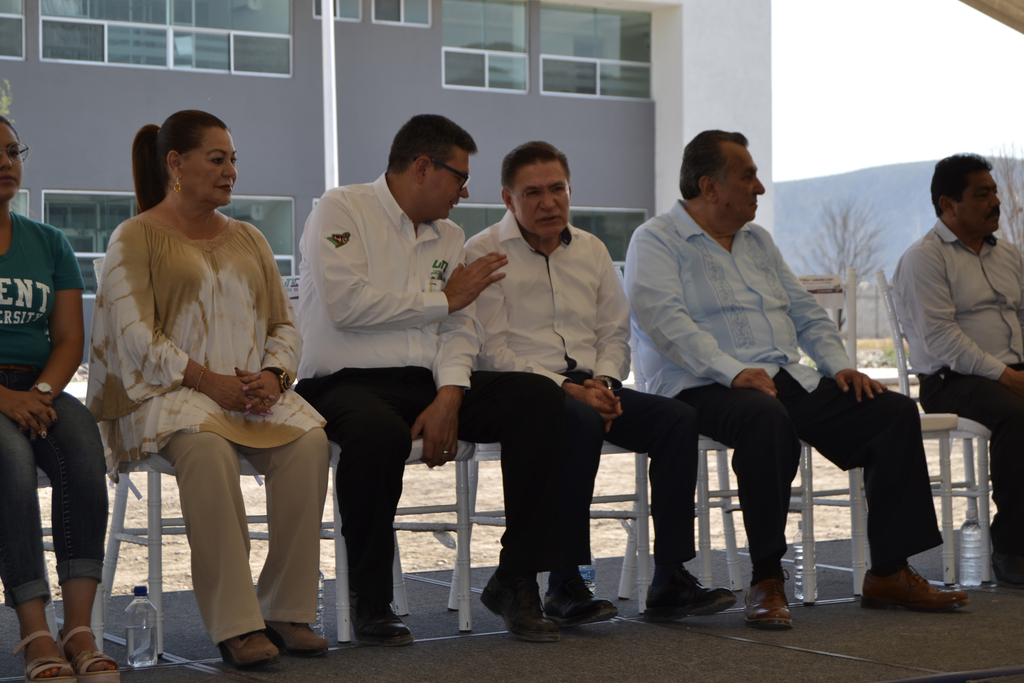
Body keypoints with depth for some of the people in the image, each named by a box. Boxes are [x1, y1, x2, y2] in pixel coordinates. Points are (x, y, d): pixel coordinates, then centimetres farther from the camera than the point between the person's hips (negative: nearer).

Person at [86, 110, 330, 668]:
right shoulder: (136, 238, 3)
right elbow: (136, 338, -8)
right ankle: (236, 626, -36)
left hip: (253, 391, 5)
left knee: (309, 439, -27)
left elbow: (285, 327, 17)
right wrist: (208, 382, -19)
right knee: (207, 448, -38)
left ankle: (288, 612, -22)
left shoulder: (248, 239, 21)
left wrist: (272, 375, -6)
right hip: (167, 392, -5)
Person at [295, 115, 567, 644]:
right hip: (346, 382, -6)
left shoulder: (449, 236, 22)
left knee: (539, 397, -15)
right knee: (380, 433, -40)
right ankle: (369, 600, -17)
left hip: (428, 382, 6)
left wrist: (448, 397, -9)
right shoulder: (341, 210, 0)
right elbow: (346, 304, -15)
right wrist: (442, 298, -3)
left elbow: (460, 330, 12)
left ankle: (516, 580, -10)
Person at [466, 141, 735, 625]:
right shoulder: (484, 253, 0)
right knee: (581, 423, -37)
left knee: (678, 418, -19)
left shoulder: (592, 250, 19)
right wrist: (565, 388, -18)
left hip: (589, 388, 6)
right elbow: (492, 352, -8)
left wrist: (603, 380, -4)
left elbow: (615, 334, 19)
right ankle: (565, 585, -29)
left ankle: (670, 579, -19)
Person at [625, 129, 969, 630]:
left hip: (790, 380, 8)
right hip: (704, 388, -7)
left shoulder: (758, 241, 25)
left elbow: (807, 313, 26)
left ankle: (889, 573, -9)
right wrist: (733, 371, -28)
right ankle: (767, 580, -31)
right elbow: (664, 319, -16)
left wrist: (839, 365, 7)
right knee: (766, 417, -41)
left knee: (895, 411, -10)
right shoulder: (655, 242, 0)